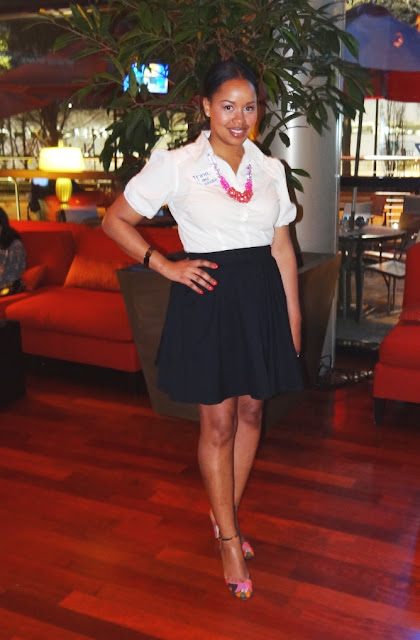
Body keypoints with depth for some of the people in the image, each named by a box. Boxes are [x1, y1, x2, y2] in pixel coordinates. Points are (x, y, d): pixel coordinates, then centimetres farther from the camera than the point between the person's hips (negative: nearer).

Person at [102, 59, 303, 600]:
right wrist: (165, 266, -7)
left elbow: (282, 248, 10)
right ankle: (229, 538, 19)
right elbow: (115, 220, 1)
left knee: (251, 412, 12)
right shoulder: (175, 166, -5)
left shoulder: (270, 169, 8)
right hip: (207, 297, -4)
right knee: (218, 423, 3)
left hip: (261, 296, 5)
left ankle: (226, 513, 33)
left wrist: (293, 317, 10)